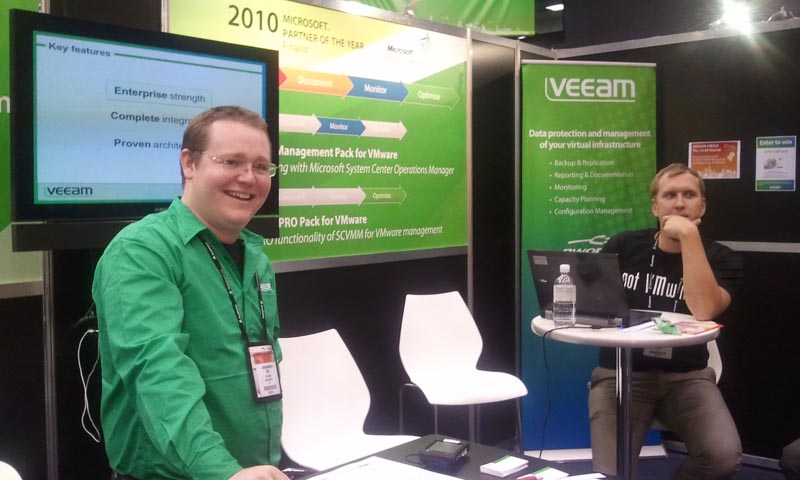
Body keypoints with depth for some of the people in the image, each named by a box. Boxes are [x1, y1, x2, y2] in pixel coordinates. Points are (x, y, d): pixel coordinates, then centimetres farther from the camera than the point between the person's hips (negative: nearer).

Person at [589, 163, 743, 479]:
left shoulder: (721, 259, 0)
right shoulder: (623, 246, 4)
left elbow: (703, 311, -20)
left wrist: (689, 236, -20)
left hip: (687, 376, 1)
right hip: (620, 373, 0)